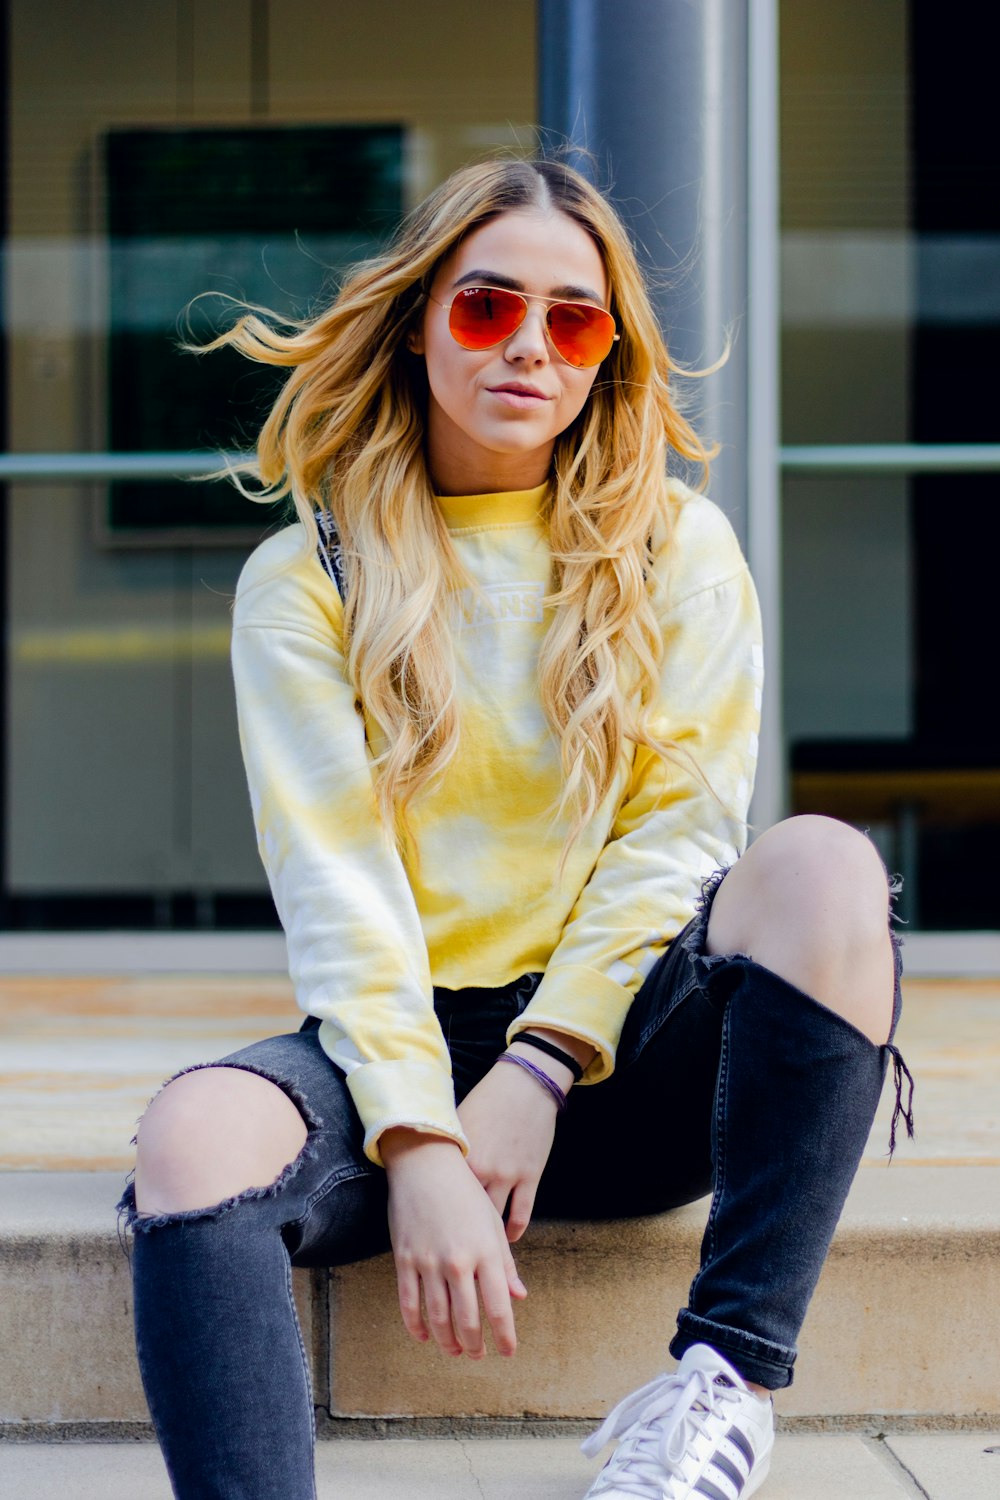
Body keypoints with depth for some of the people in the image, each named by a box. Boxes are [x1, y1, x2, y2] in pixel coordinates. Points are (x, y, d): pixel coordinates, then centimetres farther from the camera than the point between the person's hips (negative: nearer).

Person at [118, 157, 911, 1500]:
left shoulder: (679, 549, 10)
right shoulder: (307, 581, 6)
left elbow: (677, 834, 1)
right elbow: (333, 885, -4)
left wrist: (534, 1076, -12)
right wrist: (417, 1142, -19)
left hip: (623, 1049, 1)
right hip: (405, 1037, 0)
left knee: (823, 868, -29)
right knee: (195, 1138, -32)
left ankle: (730, 1371, -26)